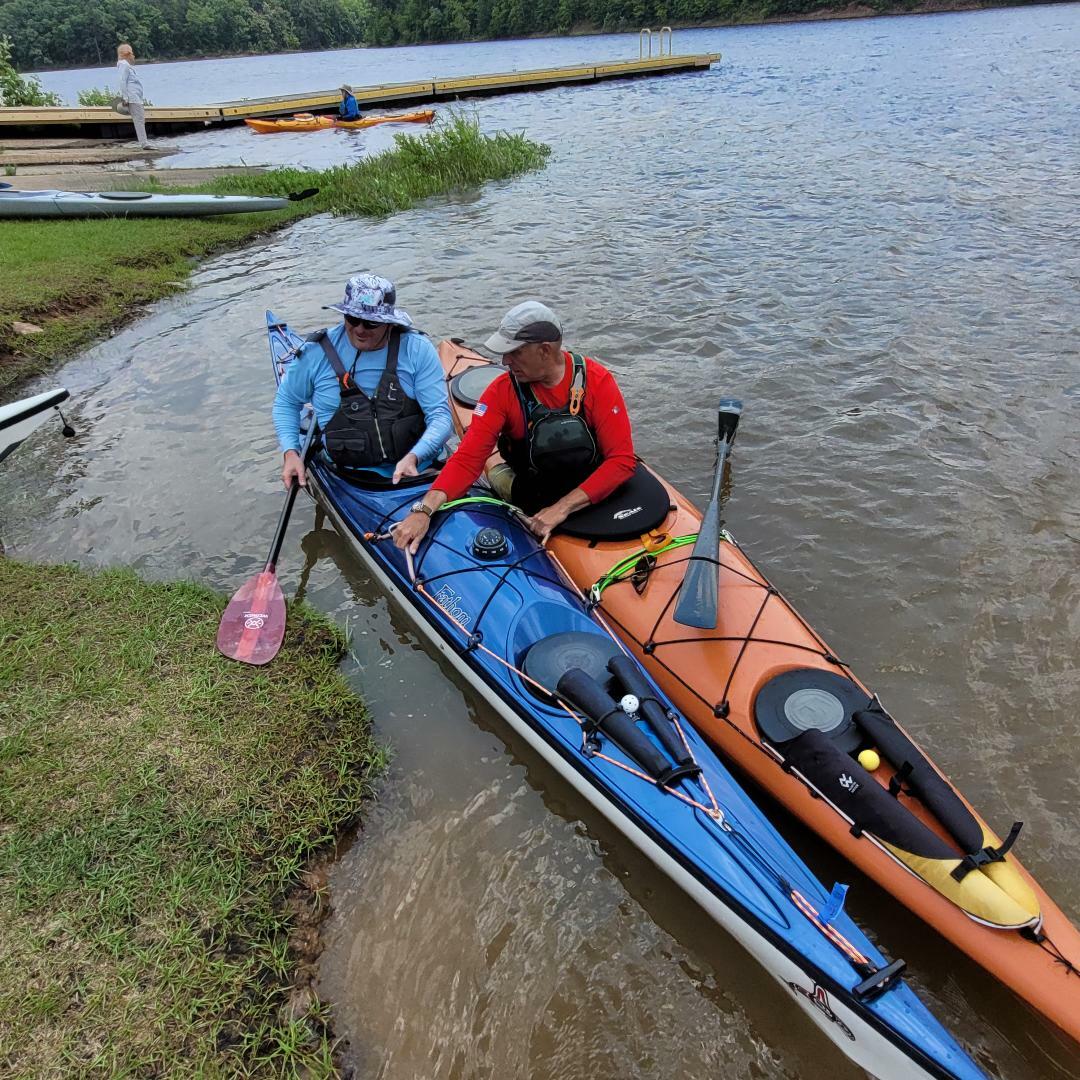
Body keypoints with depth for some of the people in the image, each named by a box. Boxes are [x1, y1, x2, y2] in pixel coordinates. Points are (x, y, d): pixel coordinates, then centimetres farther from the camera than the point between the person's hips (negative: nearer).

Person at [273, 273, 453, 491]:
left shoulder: (418, 350, 0)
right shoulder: (317, 352, 3)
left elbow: (440, 415, -4)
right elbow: (286, 401, 17)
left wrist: (413, 458, -21)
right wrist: (290, 452, 2)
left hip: (418, 466, 0)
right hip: (352, 477, 0)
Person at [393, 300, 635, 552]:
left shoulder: (596, 380, -11)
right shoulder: (503, 390, -8)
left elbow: (622, 460, -16)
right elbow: (467, 459, -15)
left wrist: (563, 508, -25)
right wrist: (424, 510, -31)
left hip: (594, 494, -2)